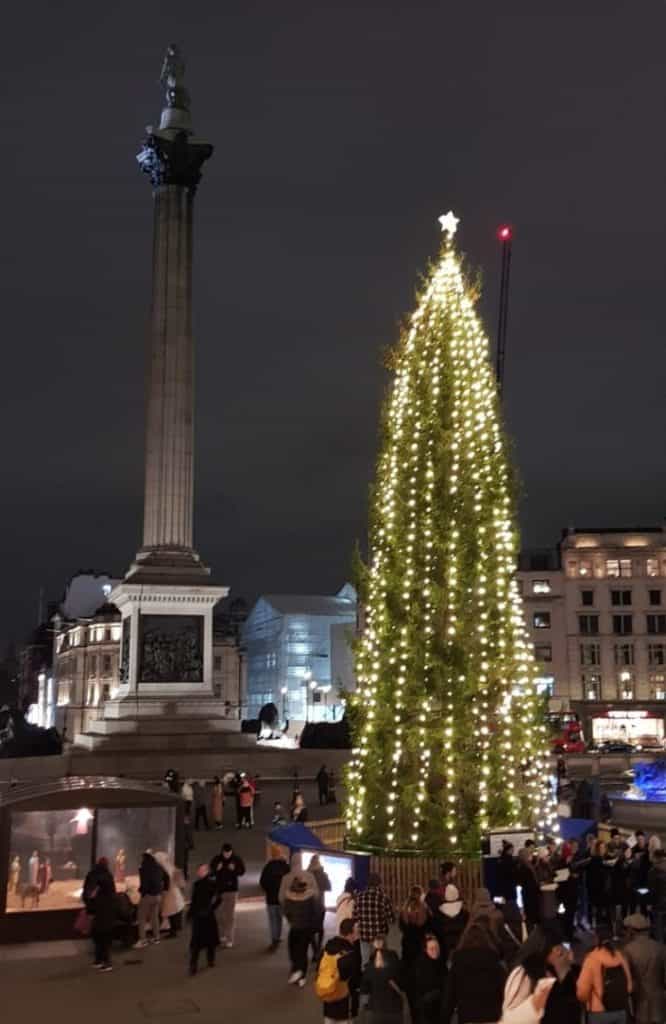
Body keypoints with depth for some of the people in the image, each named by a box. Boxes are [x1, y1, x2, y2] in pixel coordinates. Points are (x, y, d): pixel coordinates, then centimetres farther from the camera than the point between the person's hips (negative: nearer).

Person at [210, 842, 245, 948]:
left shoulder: (237, 859, -8)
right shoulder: (216, 859, -6)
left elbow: (242, 872, -2)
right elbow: (211, 872, 0)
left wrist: (234, 869, -20)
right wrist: (217, 869, -19)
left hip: (232, 889, -2)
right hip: (219, 888, 2)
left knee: (231, 914, -4)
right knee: (222, 913, 12)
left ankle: (230, 939, -2)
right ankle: (224, 935, 30)